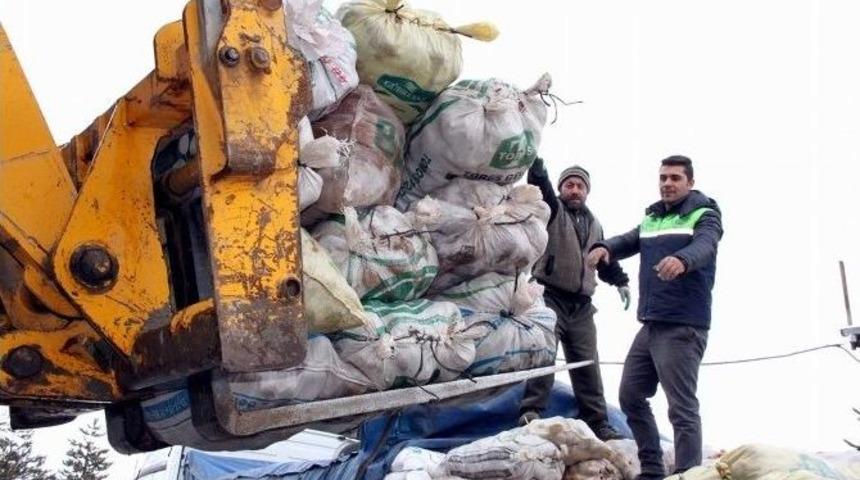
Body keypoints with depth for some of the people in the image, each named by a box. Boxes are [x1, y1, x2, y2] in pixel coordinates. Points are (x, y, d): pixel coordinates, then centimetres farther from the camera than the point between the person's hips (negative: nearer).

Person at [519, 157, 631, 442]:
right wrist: (537, 166, -36)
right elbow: (540, 188, -19)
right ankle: (531, 411, -20)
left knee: (587, 363, 6)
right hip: (549, 297, -5)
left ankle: (597, 423, 9)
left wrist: (620, 281, 22)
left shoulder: (593, 224, 21)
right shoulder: (552, 210, 2)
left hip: (581, 305, 6)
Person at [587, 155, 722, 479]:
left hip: (682, 328, -8)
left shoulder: (704, 214, -4)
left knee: (682, 407, -8)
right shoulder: (652, 217, 17)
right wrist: (605, 247, -20)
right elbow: (629, 241, 5)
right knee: (631, 396, 14)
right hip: (650, 326, 8)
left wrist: (682, 260, -47)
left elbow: (704, 246, -24)